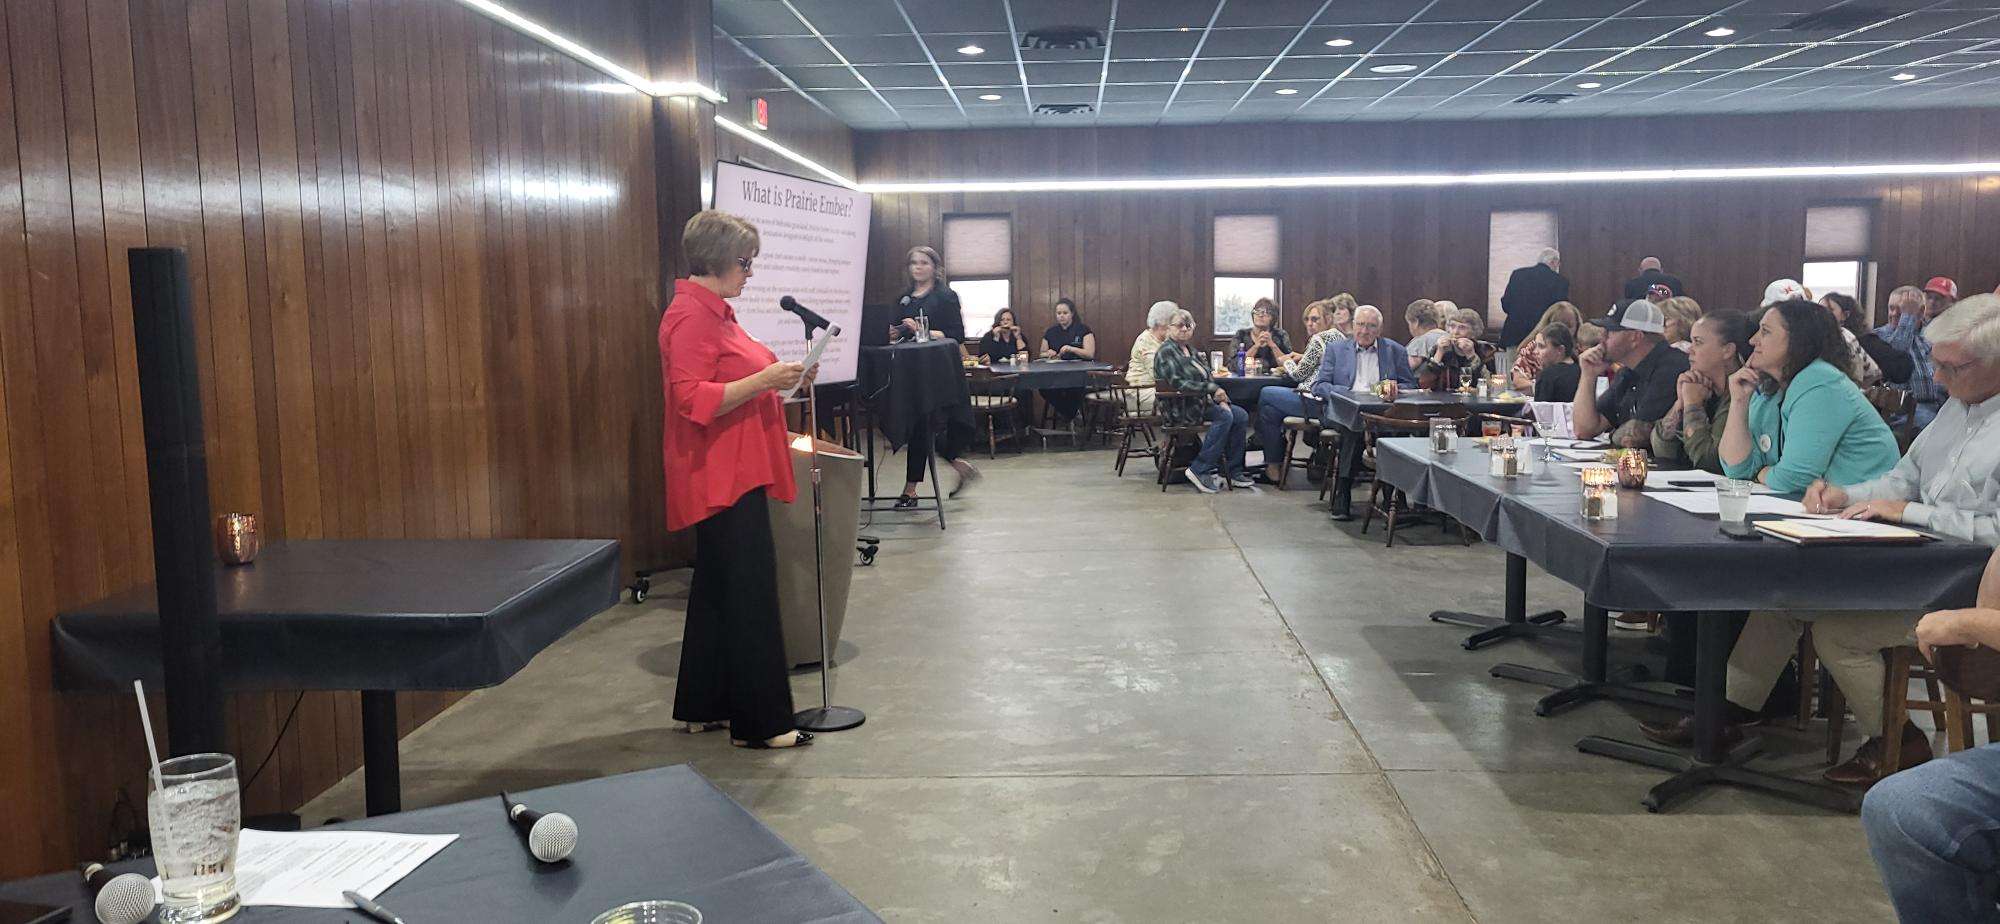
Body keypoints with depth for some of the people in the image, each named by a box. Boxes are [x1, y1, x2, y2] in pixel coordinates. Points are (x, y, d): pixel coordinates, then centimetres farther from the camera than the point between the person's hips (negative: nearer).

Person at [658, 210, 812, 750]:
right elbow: (693, 398, -23)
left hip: (734, 475, 11)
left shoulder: (713, 311, 17)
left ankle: (702, 708, 24)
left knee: (718, 590, 15)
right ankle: (759, 723, -2)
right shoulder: (690, 316, -15)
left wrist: (779, 377, 12)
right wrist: (763, 379, -24)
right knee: (750, 593, -8)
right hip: (720, 477, -11)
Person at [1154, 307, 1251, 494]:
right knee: (1224, 417, -26)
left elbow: (1207, 378, 20)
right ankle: (1200, 470, -24)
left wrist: (1221, 399, 1)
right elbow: (1176, 384, -22)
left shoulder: (1190, 351, 20)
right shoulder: (1166, 352, -9)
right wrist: (1211, 388, -21)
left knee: (1241, 416, -6)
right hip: (1179, 409, -9)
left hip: (1200, 402, 9)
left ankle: (1233, 471, -5)